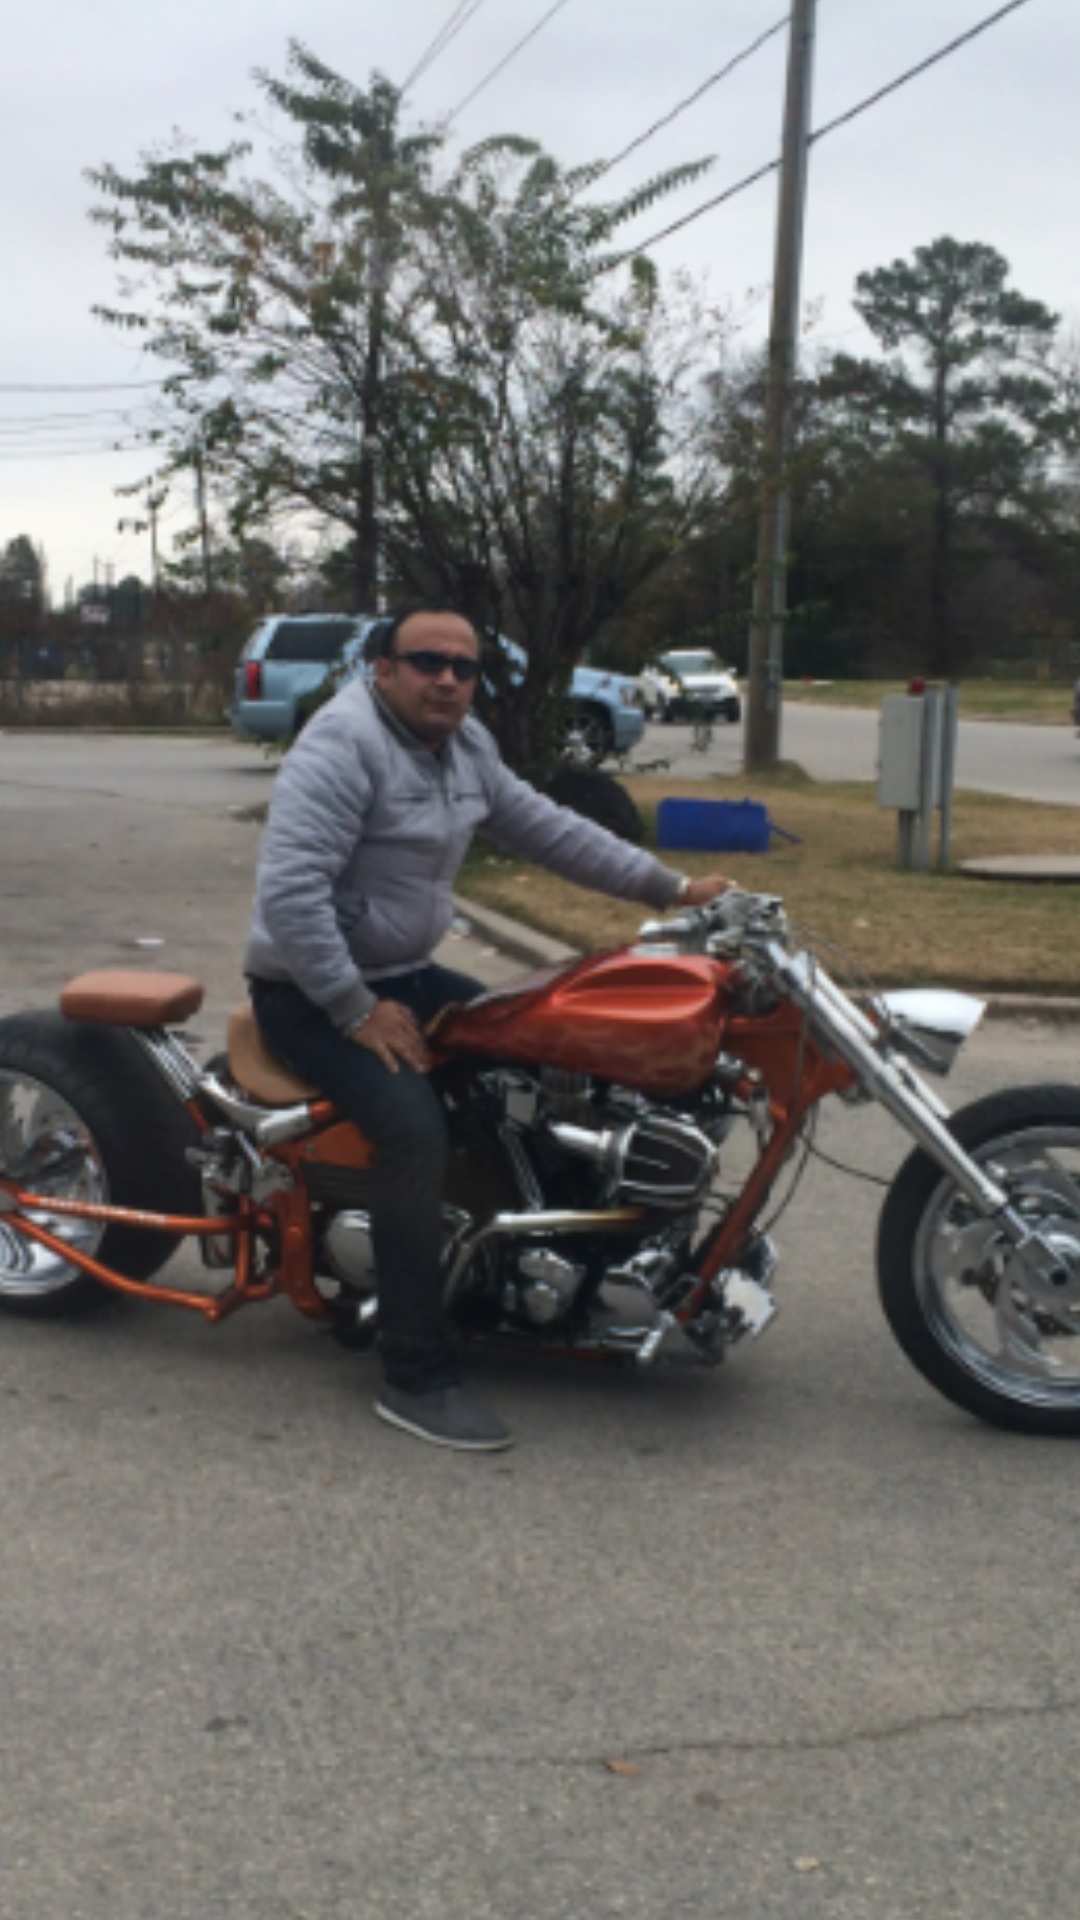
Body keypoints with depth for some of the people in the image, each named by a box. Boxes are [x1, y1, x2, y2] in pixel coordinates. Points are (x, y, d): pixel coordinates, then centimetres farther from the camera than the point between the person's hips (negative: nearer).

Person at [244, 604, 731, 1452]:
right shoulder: (345, 742, -21)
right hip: (314, 991, -10)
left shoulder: (465, 744, 7)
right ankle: (416, 1377, -20)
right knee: (417, 1128, -28)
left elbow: (546, 828, 13)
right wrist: (359, 1012, -27)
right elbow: (289, 891, -29)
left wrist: (671, 886, 9)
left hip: (404, 973, 10)